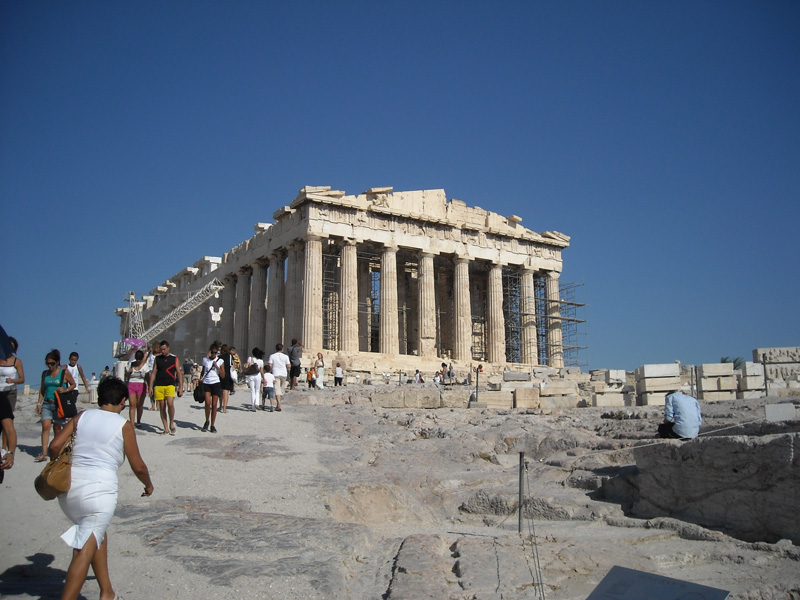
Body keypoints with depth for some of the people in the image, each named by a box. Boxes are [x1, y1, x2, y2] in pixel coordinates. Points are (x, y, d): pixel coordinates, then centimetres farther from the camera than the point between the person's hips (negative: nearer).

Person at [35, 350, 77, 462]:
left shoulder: (64, 372, -1)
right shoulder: (45, 373, 10)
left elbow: (73, 384, 7)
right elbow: (42, 389, 16)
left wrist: (65, 390, -12)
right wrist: (39, 403, 9)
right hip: (47, 403, 3)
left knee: (57, 428, 5)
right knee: (45, 426, -10)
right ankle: (44, 454, -13)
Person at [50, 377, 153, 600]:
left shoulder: (82, 416, 10)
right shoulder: (123, 425, 1)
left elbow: (55, 446, 3)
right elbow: (138, 466, 4)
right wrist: (148, 484, 23)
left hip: (69, 487, 6)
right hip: (99, 489, -6)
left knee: (98, 532, 24)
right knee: (86, 549, 2)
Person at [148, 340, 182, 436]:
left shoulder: (174, 359, 6)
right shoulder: (157, 358, 12)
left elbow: (179, 373, 6)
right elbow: (153, 372, 12)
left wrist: (181, 387, -1)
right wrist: (150, 386, 5)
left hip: (170, 385, -3)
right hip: (158, 385, 3)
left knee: (170, 404, -21)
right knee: (162, 407, 3)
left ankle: (172, 424, -1)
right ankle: (166, 429, 9)